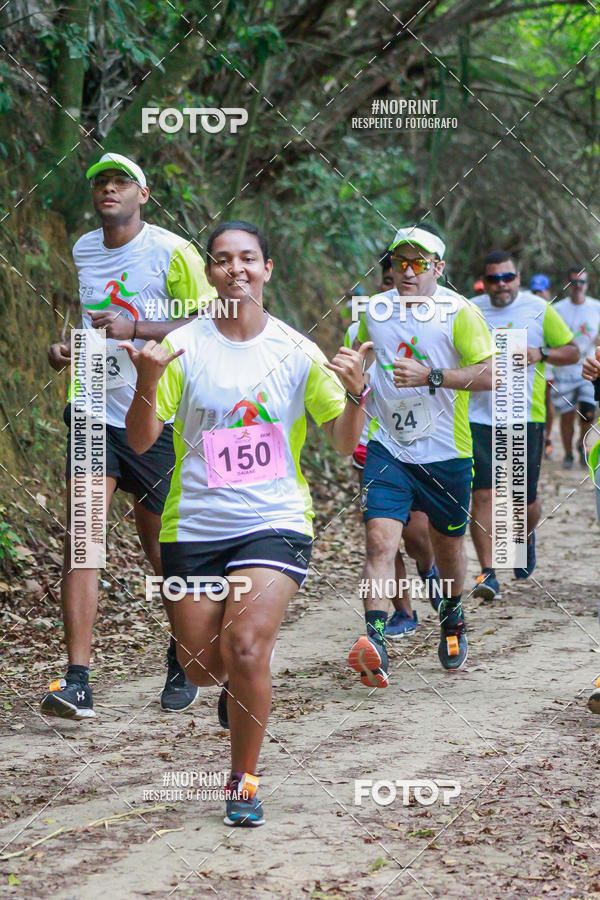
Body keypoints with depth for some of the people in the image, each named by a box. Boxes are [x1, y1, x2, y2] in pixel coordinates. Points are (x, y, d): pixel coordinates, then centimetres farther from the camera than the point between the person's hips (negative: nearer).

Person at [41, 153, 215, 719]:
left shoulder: (172, 252, -8)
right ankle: (77, 683, -14)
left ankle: (183, 659, 33)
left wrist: (133, 328, -21)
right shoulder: (83, 250, 11)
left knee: (161, 546, 8)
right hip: (96, 411, 4)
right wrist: (66, 350, 7)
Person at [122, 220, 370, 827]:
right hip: (194, 524, 1)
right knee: (200, 666, 6)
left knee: (245, 646, -20)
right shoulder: (181, 347, -3)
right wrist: (146, 383, -24)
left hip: (274, 521, -1)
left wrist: (354, 392, -16)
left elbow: (344, 443, 3)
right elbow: (140, 441, -6)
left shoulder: (297, 351, 0)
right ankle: (239, 688, 44)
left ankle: (243, 780, -1)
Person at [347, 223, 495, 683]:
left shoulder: (460, 312, -5)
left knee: (448, 543, 15)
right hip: (387, 449, 1)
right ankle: (375, 642, -27)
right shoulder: (375, 310, 8)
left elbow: (489, 374, -13)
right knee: (380, 538, -18)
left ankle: (452, 617, 44)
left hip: (445, 452, -1)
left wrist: (431, 376, -22)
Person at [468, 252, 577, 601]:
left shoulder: (539, 309, 2)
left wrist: (541, 354, -12)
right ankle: (488, 573, -8)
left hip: (525, 418, 0)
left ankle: (526, 536, 41)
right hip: (479, 416, 1)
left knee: (525, 499, 6)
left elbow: (572, 351, 7)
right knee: (482, 494, -11)